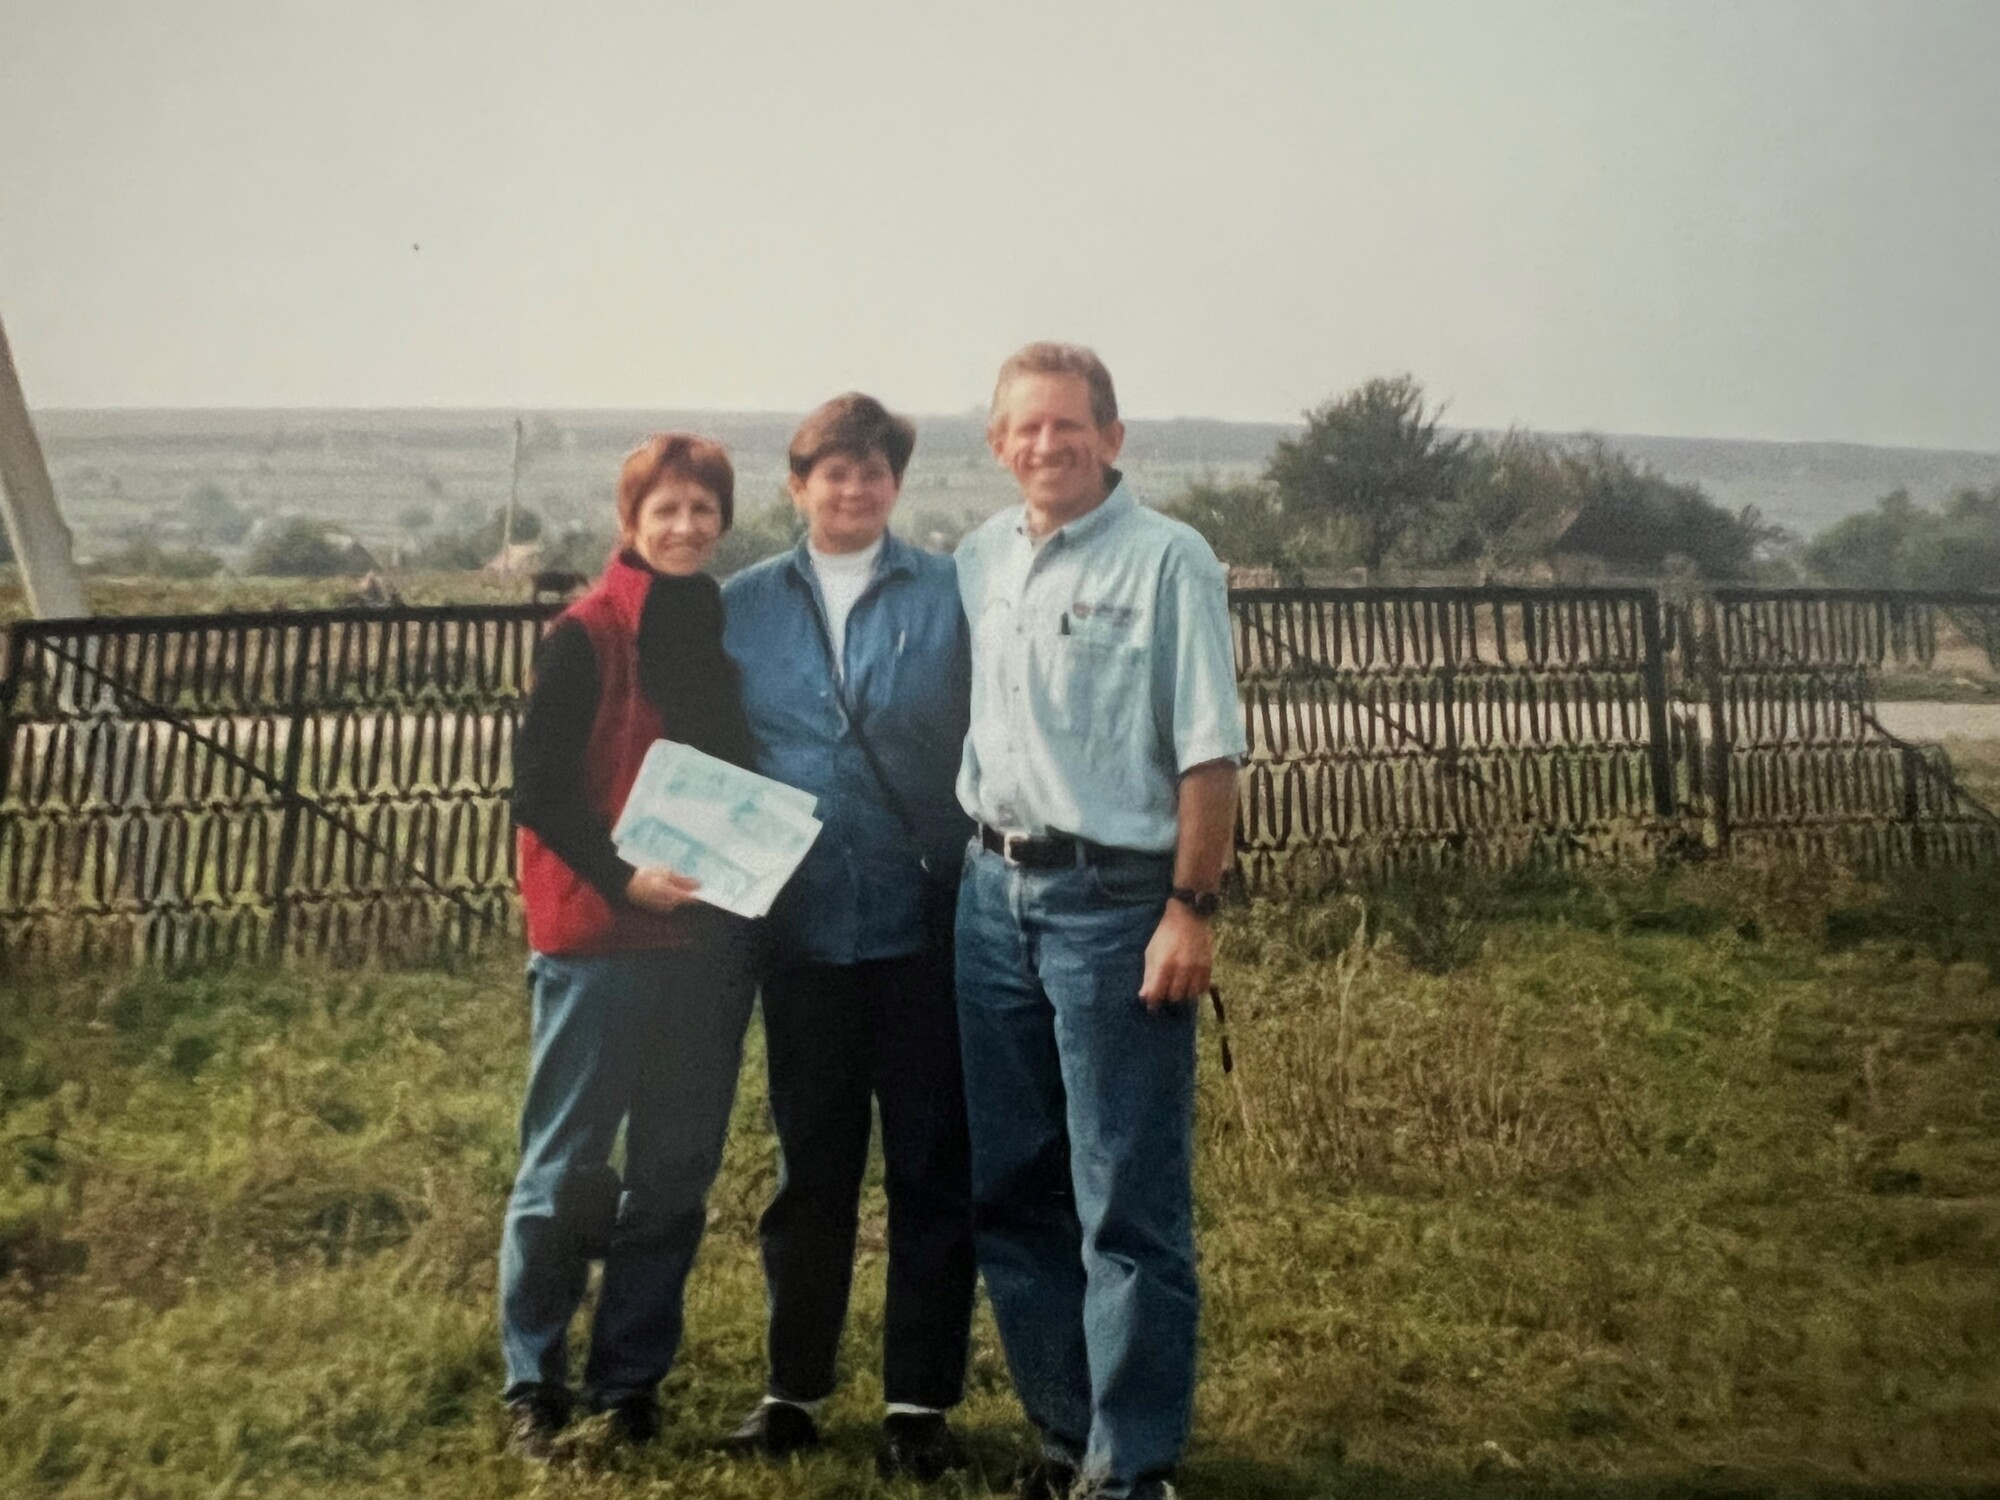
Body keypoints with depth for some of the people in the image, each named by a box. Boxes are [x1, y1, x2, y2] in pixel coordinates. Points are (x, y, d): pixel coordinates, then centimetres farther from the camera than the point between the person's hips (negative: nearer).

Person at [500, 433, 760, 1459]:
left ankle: (630, 1380, 24)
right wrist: (622, 875, -19)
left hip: (710, 940, 5)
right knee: (566, 1169, 3)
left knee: (675, 1176, 10)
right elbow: (537, 791, -8)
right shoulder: (586, 636, -4)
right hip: (598, 938, -4)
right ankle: (534, 1383, 20)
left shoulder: (732, 632, 10)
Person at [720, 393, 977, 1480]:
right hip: (802, 929, 2)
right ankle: (793, 1385, 29)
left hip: (926, 921, -1)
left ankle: (921, 1398, 21)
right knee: (809, 1165, 13)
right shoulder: (742, 605, 6)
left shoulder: (952, 593, 1)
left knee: (932, 1165, 7)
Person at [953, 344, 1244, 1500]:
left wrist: (1192, 909, -15)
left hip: (1115, 899, -6)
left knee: (1128, 1202, 1)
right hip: (995, 890, 7)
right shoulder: (981, 559, 11)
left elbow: (1210, 753, -11)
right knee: (1009, 1187, 14)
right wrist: (968, 859, 8)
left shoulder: (1167, 560, -7)